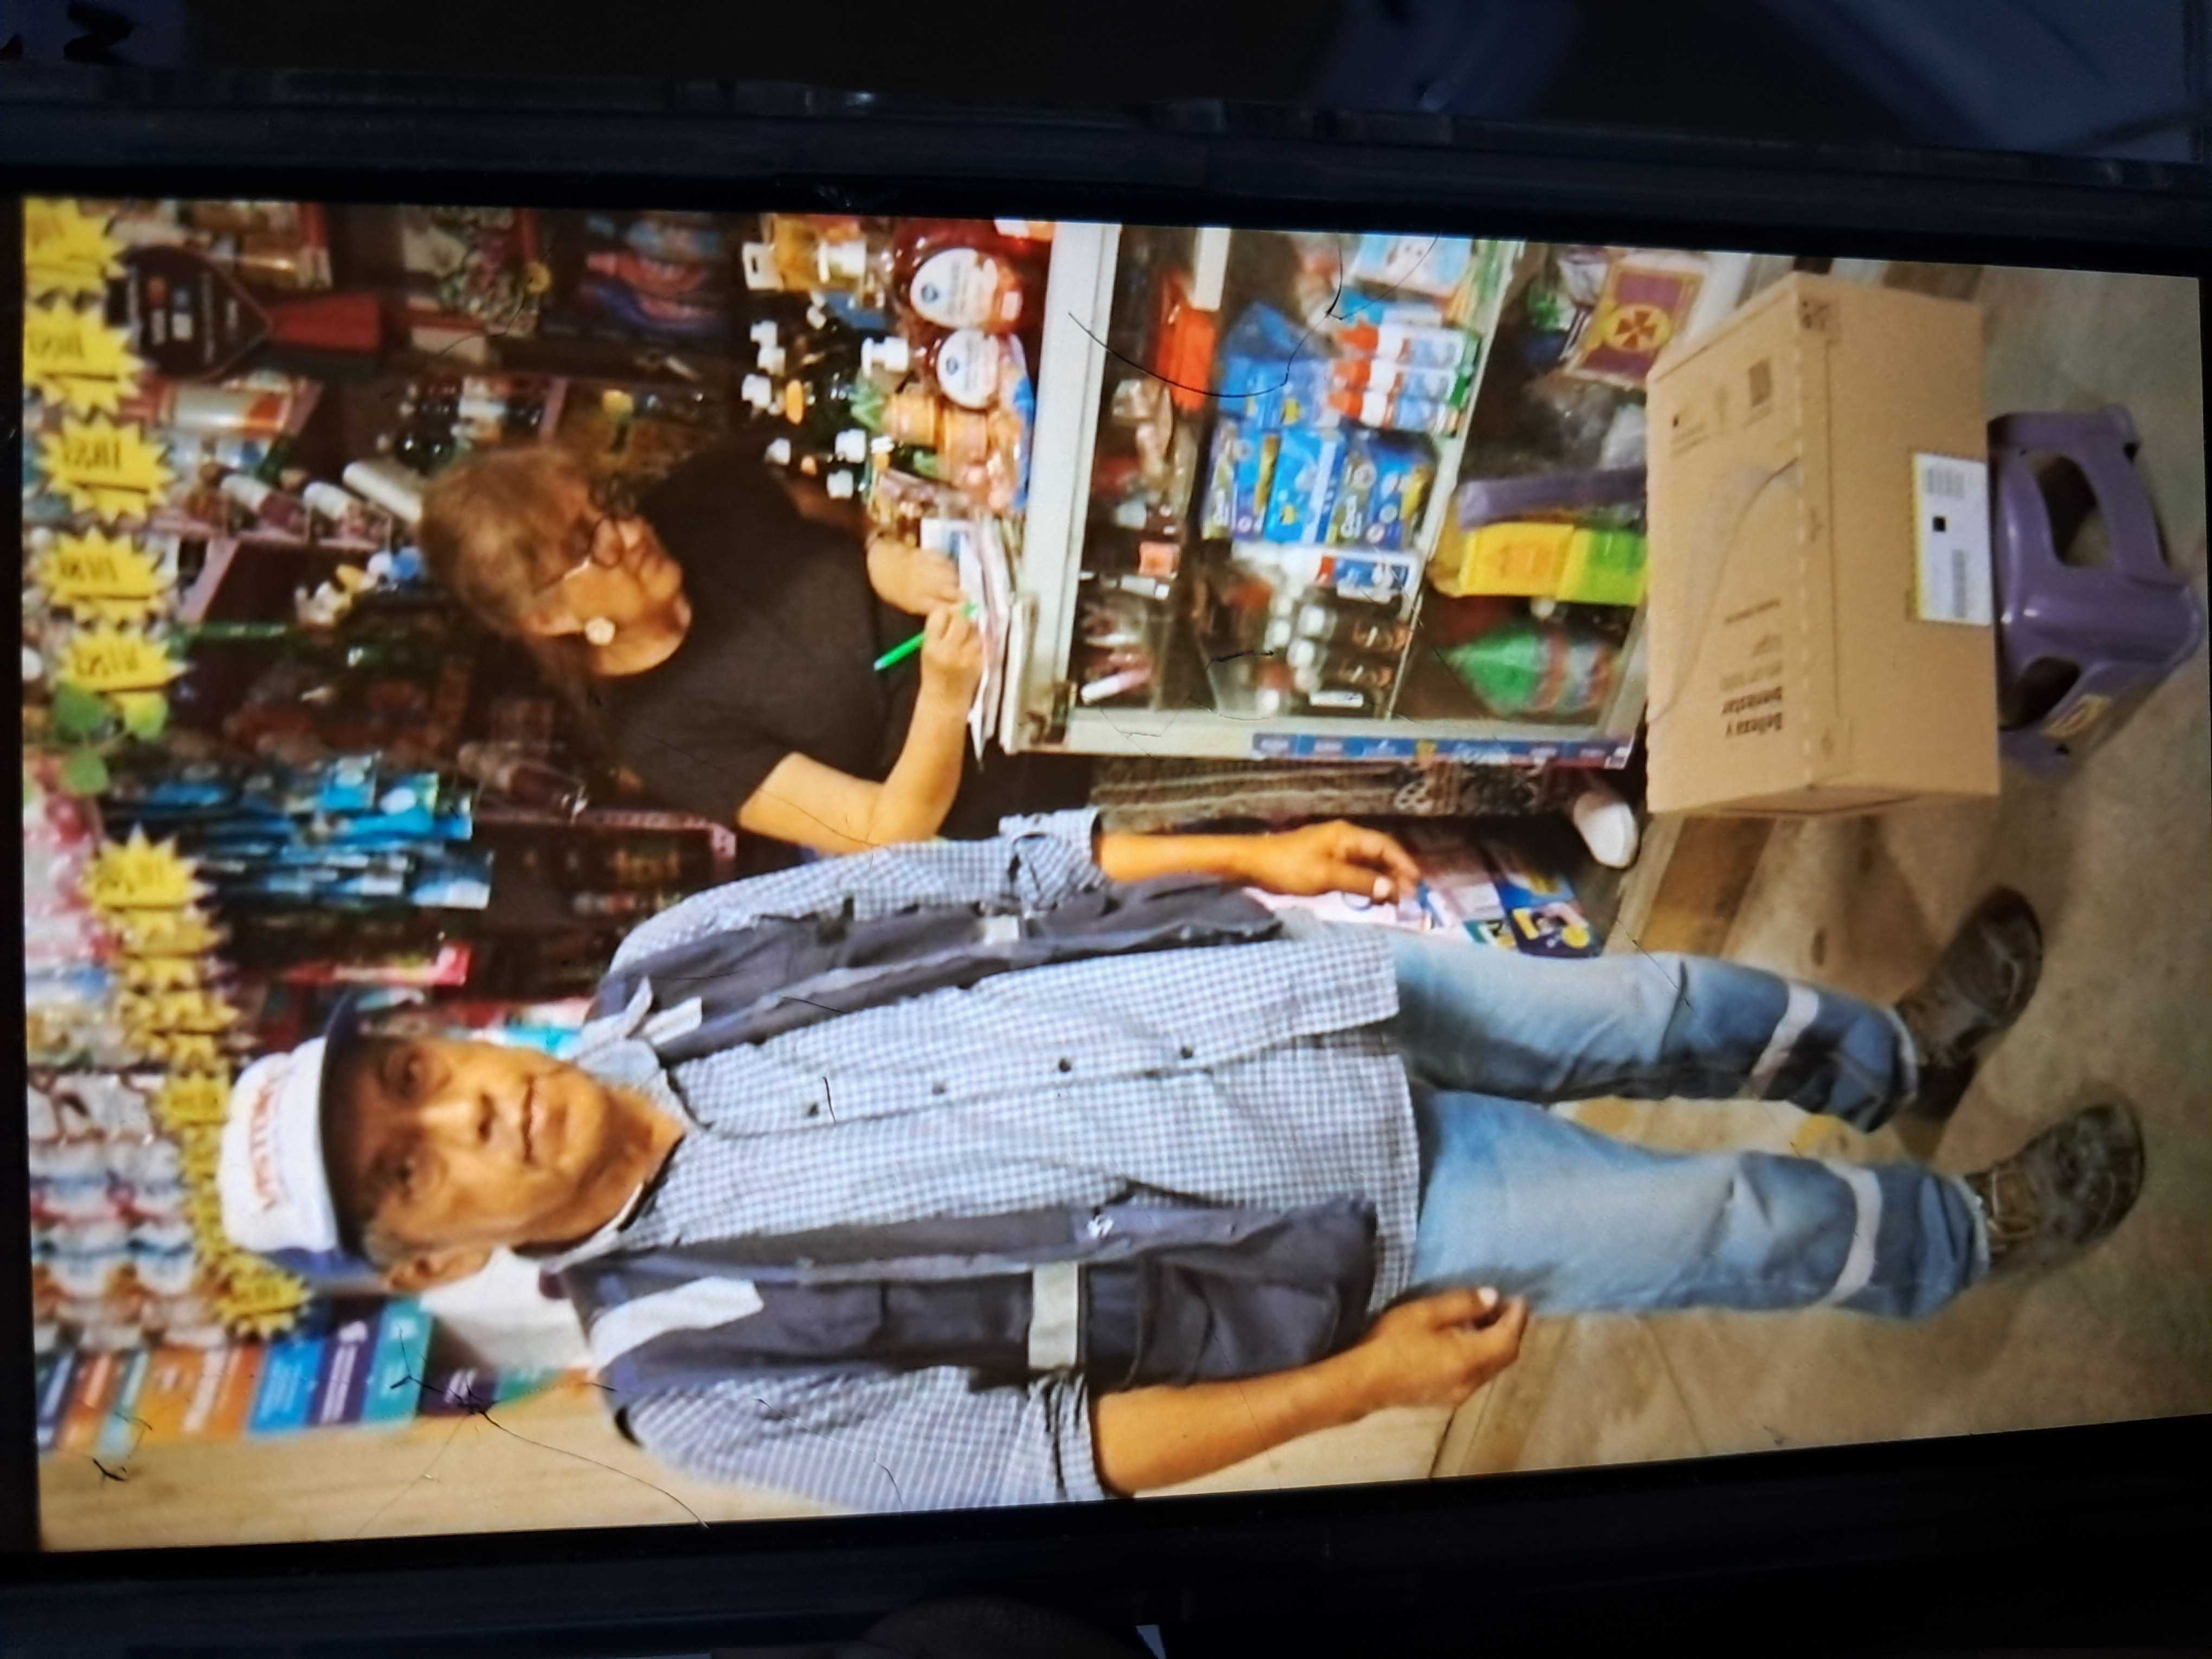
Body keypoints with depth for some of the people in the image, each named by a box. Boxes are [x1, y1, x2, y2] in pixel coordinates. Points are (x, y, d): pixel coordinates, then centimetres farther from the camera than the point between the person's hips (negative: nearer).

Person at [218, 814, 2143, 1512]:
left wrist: (1250, 851, -3)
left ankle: (1898, 1056, 46)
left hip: (1265, 980, 4)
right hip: (1343, 1218, -4)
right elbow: (1020, 1454, -17)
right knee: (1709, 1224, 3)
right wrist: (1361, 1379, -20)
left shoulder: (666, 969, -8)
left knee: (1650, 1004, 13)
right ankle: (1965, 1240, 36)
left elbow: (975, 876, -1)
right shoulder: (696, 1365, -18)